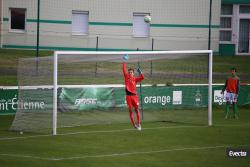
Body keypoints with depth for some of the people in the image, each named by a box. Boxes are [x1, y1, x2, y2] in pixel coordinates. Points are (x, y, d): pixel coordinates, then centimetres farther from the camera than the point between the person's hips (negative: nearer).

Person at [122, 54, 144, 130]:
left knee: (137, 109, -7)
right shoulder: (126, 77, 9)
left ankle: (138, 124, -3)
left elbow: (142, 78, -1)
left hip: (134, 95, 0)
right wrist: (124, 62, -1)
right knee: (130, 111, 1)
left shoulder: (135, 79, 9)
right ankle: (134, 125, 7)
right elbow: (124, 69, 2)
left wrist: (140, 73, -15)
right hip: (128, 96, 0)